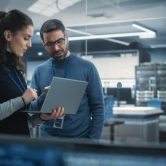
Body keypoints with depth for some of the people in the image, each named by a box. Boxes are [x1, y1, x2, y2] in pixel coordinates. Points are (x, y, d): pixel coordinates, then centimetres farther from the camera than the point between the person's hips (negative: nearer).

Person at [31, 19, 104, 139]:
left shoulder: (87, 68, -4)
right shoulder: (39, 71, 2)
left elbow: (98, 107, -5)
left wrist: (93, 140, -12)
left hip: (80, 137, -2)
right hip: (47, 137, 2)